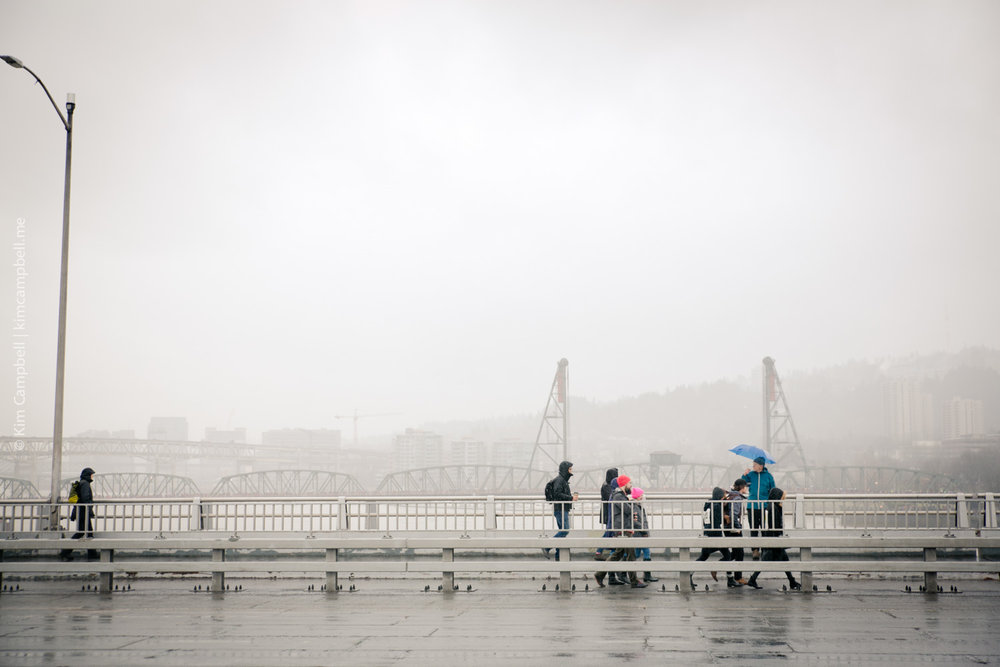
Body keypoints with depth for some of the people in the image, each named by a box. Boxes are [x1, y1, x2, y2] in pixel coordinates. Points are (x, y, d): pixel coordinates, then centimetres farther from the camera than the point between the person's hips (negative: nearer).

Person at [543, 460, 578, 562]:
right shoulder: (559, 479, -13)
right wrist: (571, 498, -20)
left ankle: (558, 555, 12)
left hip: (564, 509, 11)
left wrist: (571, 494, 10)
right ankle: (546, 547, -12)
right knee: (565, 530, -15)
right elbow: (557, 494, -23)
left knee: (563, 531, 10)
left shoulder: (564, 479, 19)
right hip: (560, 509, -11)